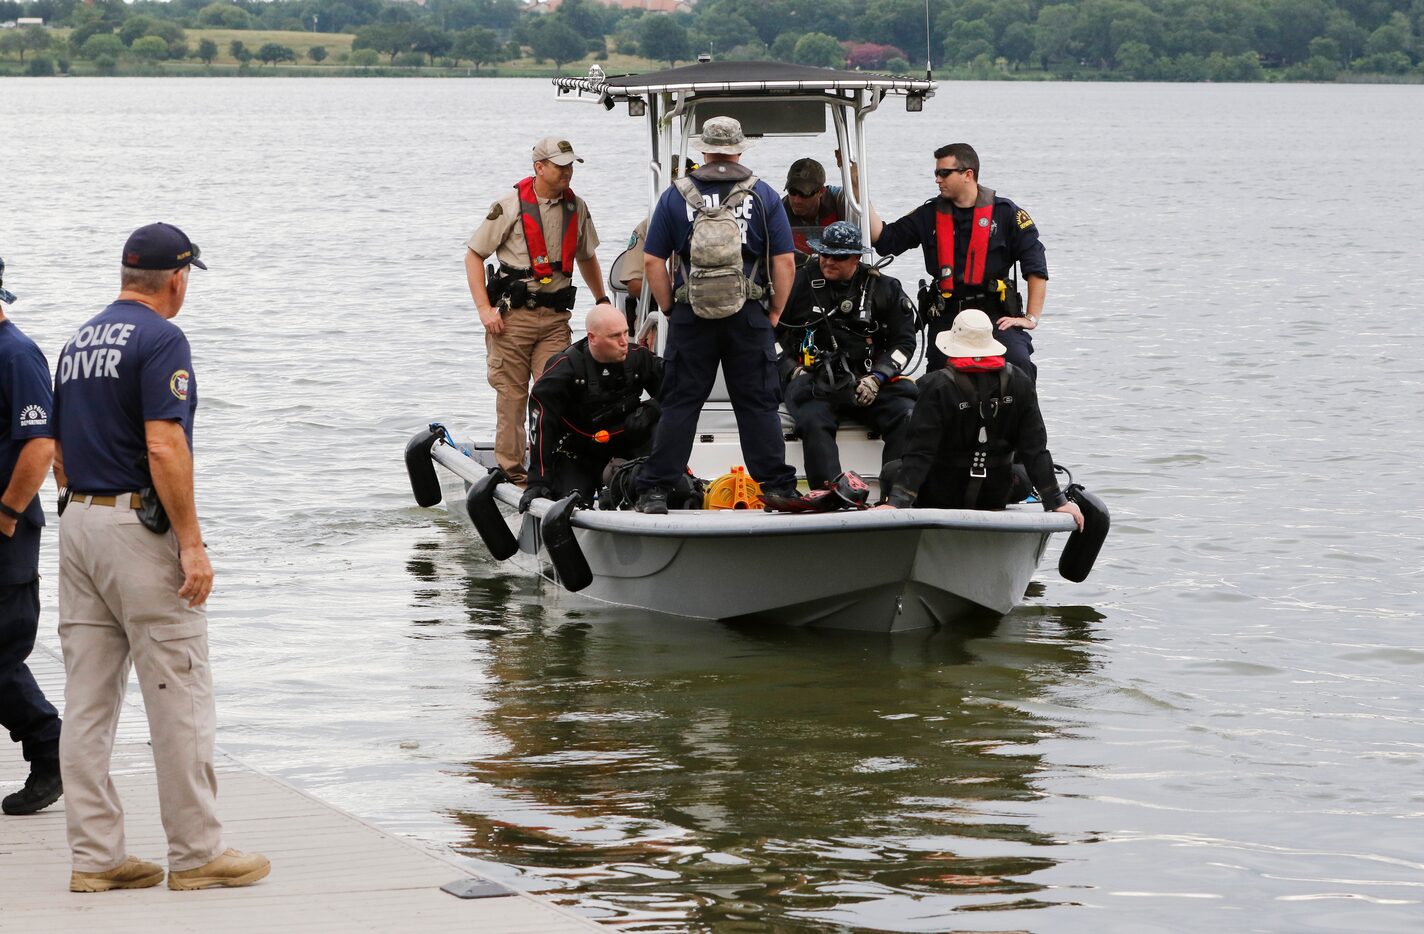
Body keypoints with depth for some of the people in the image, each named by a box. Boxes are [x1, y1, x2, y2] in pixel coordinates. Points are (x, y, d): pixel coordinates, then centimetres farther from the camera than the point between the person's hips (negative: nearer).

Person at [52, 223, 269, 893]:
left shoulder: (79, 341, 15)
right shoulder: (160, 340, -11)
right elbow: (164, 447, -19)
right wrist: (191, 544, -18)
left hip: (77, 520, 8)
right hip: (139, 525, -8)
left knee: (88, 700, 7)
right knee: (179, 695, -2)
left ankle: (95, 856, 8)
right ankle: (196, 853, 1)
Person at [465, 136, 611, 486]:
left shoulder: (576, 208, 10)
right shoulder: (511, 206, -5)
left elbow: (586, 257, 27)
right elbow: (474, 255, -1)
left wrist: (602, 300, 25)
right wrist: (485, 309, -8)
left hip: (555, 316, 3)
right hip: (512, 315, -3)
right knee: (511, 395, -1)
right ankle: (510, 470, 5)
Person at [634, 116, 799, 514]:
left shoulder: (676, 197, 2)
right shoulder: (763, 195, 2)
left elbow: (652, 262, 0)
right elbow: (785, 262, -1)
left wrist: (671, 310, 9)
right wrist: (774, 313, 8)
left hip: (690, 316, 0)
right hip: (750, 316, 0)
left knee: (679, 405, 4)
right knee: (758, 405, 5)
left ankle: (655, 490, 2)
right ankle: (778, 488, 5)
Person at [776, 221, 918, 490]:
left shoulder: (883, 289, 10)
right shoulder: (799, 283, 8)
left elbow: (904, 341, 11)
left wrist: (876, 377, -4)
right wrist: (792, 371, -1)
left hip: (867, 382, 2)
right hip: (813, 381, -2)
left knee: (907, 416, -25)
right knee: (814, 422, -34)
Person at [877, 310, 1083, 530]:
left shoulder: (937, 387, -19)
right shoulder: (1019, 382, -8)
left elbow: (919, 452, -22)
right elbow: (1035, 448, -6)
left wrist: (896, 503, -23)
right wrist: (1056, 501, -1)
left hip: (941, 496, -2)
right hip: (996, 499, 2)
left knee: (891, 471, 24)